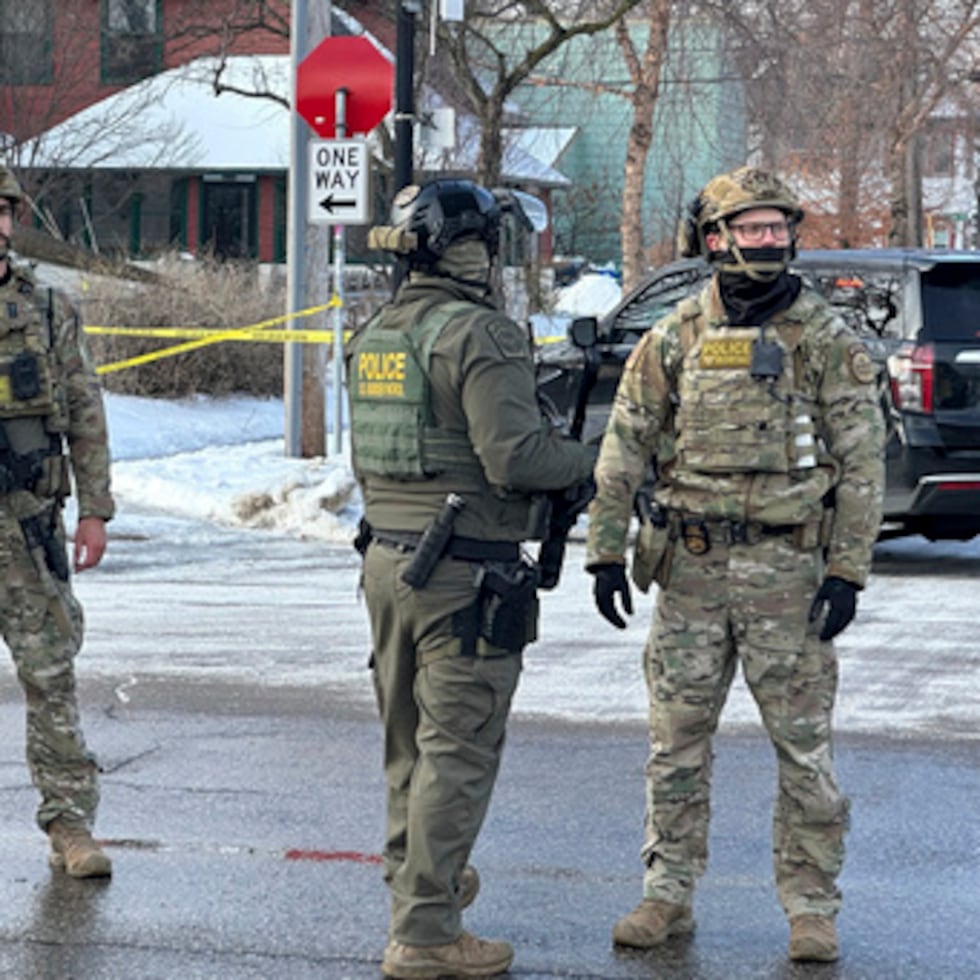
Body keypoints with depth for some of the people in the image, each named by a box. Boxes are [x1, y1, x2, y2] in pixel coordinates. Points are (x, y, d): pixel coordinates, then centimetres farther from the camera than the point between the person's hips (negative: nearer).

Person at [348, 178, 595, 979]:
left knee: (410, 743, 20)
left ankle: (420, 877, 35)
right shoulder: (483, 336, -16)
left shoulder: (378, 336, 11)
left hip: (389, 556, 8)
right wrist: (581, 465, -4)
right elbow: (514, 455, -22)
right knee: (456, 755, -3)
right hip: (466, 573, -8)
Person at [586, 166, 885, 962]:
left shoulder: (827, 341, -1)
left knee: (805, 746, 1)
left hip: (786, 568, -2)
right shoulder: (674, 339, 5)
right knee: (677, 740, 7)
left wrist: (848, 571, -9)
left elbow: (862, 461, -3)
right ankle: (669, 895, 18)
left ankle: (812, 906, 11)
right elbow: (624, 449, 9)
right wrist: (607, 550, 3)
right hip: (690, 567, 2)